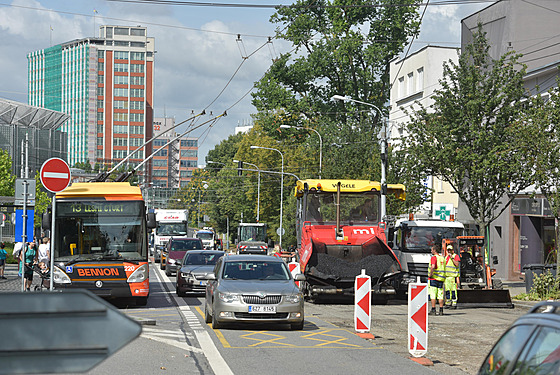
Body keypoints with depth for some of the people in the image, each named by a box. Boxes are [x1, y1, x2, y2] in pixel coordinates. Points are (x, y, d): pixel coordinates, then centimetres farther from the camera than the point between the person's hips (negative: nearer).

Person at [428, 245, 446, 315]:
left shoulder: (434, 257, -9)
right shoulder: (442, 258, 14)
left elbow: (433, 267, -25)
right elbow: (444, 269, 18)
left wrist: (430, 274, -15)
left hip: (433, 278, -7)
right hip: (441, 279, 7)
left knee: (433, 295, -3)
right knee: (440, 295, 7)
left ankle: (433, 310, -5)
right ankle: (441, 310, 5)